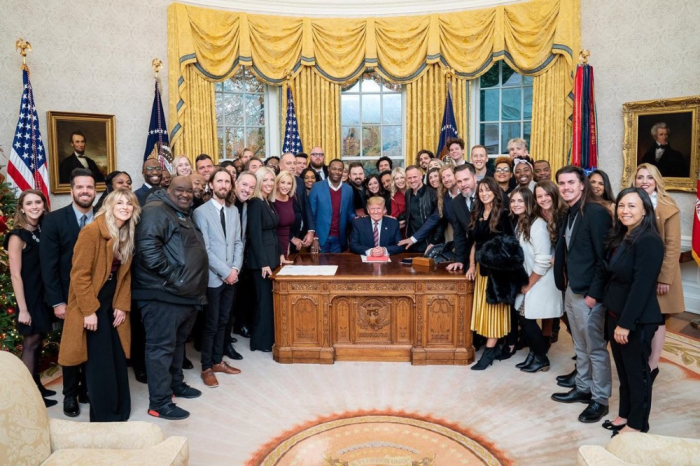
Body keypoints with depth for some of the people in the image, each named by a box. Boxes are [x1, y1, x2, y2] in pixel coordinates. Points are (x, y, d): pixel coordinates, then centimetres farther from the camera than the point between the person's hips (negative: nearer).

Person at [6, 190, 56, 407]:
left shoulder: (43, 231, 6)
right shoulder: (17, 236, -13)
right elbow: (15, 275, -15)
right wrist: (23, 309, -17)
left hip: (44, 295, 6)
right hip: (29, 297, -6)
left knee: (38, 342, 15)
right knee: (30, 344, 2)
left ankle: (37, 386, 27)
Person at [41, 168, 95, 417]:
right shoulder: (54, 220, -7)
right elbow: (48, 264, -8)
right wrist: (57, 301, -12)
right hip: (70, 296, -1)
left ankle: (88, 388, 29)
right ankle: (70, 394, 28)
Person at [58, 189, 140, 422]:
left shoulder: (128, 235, 5)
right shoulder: (92, 231, -17)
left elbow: (124, 274, 8)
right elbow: (79, 274, -18)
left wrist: (122, 306, 0)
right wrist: (89, 311, -19)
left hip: (113, 305, 7)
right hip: (92, 306, -7)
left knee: (118, 360, 11)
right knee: (100, 363, -1)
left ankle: (119, 412, 25)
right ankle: (104, 417, 14)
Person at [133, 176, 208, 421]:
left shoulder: (184, 215, 19)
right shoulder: (156, 210, -11)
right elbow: (148, 248, -25)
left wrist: (196, 288, 18)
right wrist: (172, 278, -21)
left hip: (187, 295, 10)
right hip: (163, 294, -10)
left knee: (178, 343, 21)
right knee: (161, 347, -2)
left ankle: (176, 384, 36)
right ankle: (159, 403, 7)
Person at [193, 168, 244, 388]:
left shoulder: (233, 211, 9)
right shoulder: (201, 212, -9)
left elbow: (238, 242, 9)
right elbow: (204, 249, -14)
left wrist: (236, 268, -5)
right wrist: (225, 271, -15)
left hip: (231, 276, 5)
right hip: (212, 277, -5)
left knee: (222, 322, 14)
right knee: (211, 324, 3)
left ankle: (218, 361, 27)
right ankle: (206, 368, 17)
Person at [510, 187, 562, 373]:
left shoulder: (537, 224, -20)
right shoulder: (520, 224, 7)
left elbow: (543, 261, -23)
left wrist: (529, 285, -13)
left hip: (540, 282, -7)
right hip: (528, 281, 7)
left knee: (527, 319, -3)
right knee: (523, 318, 7)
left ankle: (542, 359, 17)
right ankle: (535, 354, 26)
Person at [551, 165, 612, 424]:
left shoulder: (596, 212, -15)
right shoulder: (569, 214, 12)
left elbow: (605, 256, -18)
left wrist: (594, 293, -19)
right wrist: (565, 282, 9)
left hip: (589, 293, -9)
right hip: (571, 290, 9)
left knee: (596, 348, 3)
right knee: (580, 346, 19)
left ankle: (600, 400, 16)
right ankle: (583, 388, 33)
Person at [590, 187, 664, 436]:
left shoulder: (649, 241, -20)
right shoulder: (619, 237, 7)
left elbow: (642, 286, -23)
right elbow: (605, 271, 12)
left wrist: (626, 323, -23)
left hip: (637, 320, -8)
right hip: (615, 314, 8)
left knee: (637, 371, 8)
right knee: (623, 369, 19)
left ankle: (637, 424, 24)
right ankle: (624, 414, 34)